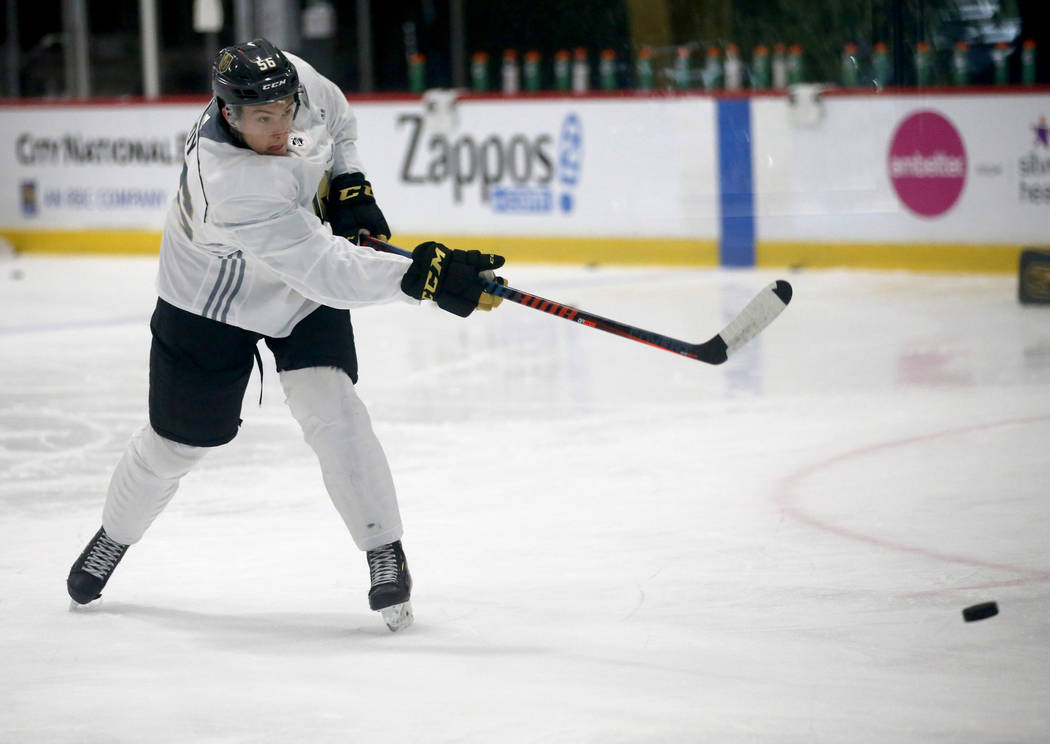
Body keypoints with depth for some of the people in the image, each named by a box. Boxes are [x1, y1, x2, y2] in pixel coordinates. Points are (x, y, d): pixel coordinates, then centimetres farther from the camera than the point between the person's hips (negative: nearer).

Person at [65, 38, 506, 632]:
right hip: (209, 302, -4)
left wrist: (348, 182, -10)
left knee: (328, 406, -17)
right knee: (177, 442, 10)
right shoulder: (228, 185, -42)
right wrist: (425, 277, -54)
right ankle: (113, 538, 39)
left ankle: (385, 552, -8)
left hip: (305, 292, 4)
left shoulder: (295, 79, -24)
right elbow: (327, 271, -46)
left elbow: (336, 115, 4)